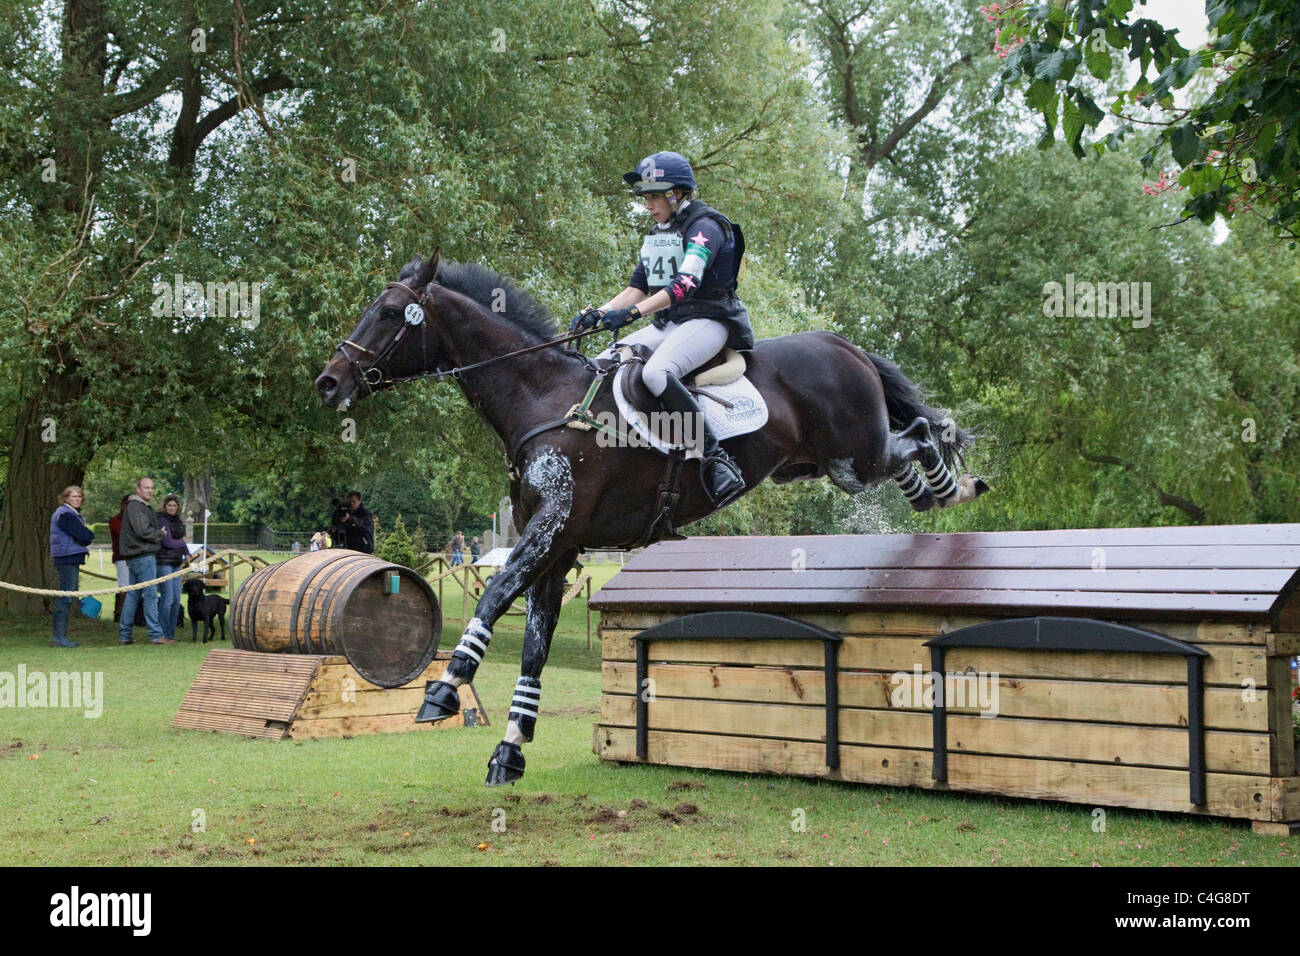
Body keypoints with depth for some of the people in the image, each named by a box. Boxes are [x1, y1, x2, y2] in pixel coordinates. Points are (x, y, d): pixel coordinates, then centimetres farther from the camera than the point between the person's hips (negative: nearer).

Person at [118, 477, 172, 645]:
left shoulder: (142, 506, 21)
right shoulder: (135, 506, -12)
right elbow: (142, 530, -21)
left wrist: (157, 534, 6)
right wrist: (160, 534, -6)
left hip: (134, 556, 11)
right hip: (143, 556, -11)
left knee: (132, 595, 11)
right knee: (151, 595, -8)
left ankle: (124, 635, 13)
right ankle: (156, 634, -8)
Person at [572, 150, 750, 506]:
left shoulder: (705, 227, -11)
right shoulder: (656, 235, 17)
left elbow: (686, 283, -26)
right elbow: (637, 288, 16)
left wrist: (633, 312, -36)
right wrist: (598, 313, -1)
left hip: (708, 321, -9)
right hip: (667, 324, 9)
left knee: (656, 373, -35)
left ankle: (715, 459, -34)